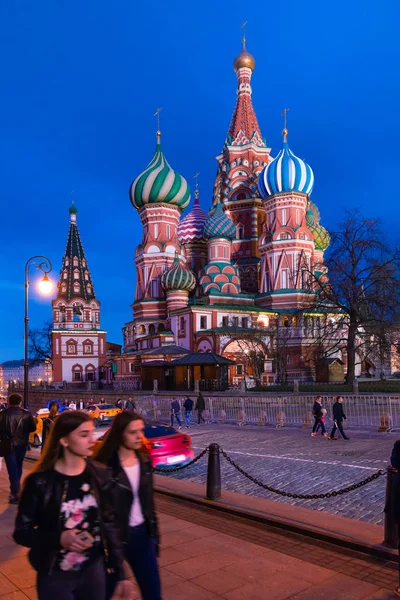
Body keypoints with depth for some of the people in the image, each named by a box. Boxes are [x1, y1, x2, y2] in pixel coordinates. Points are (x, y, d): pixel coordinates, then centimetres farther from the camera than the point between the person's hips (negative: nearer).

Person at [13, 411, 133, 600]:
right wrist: (58, 539, -24)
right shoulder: (40, 481, -16)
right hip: (55, 576, -3)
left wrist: (120, 574, 2)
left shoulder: (99, 475, -5)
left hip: (94, 571, 3)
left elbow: (109, 524, 2)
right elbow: (21, 532, -8)